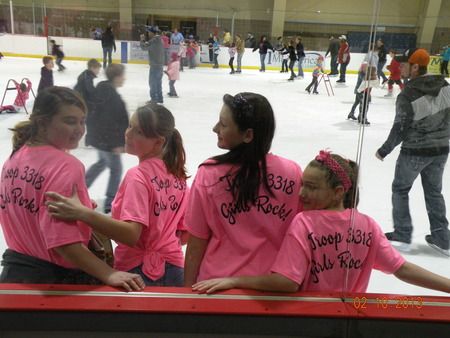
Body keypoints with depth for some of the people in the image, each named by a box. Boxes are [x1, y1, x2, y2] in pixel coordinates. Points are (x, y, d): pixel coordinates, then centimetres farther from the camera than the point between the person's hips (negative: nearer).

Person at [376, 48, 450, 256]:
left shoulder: (407, 95, -22)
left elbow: (400, 129, -18)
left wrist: (384, 151, -4)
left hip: (414, 152, -6)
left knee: (400, 189, 14)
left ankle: (402, 236, 20)